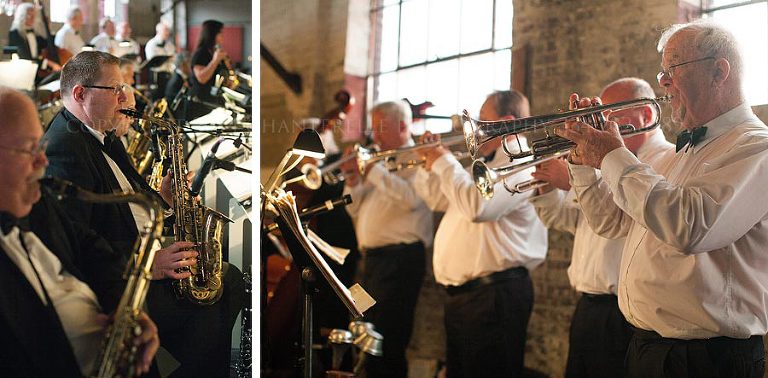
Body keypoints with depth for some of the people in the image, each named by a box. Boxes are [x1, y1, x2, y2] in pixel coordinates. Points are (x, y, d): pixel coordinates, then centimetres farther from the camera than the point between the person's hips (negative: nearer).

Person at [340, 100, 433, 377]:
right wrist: (354, 179, 1)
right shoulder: (383, 160, 19)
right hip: (373, 258, 9)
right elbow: (355, 209, 18)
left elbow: (411, 198, -26)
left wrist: (372, 169, -21)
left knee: (386, 345, -8)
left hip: (400, 259, -9)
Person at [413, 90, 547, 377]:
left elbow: (478, 206, -31)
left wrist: (445, 162, -18)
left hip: (495, 292, -10)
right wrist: (430, 164, 11)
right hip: (460, 292, 10)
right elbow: (439, 200, 28)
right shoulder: (483, 163, 18)